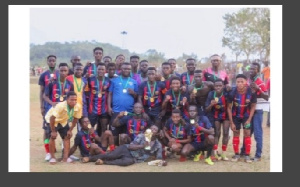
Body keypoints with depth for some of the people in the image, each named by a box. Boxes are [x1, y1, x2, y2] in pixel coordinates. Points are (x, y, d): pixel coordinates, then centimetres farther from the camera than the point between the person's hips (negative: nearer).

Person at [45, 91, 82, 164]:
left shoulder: (78, 107, -27)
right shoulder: (60, 106, -41)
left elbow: (75, 119, -9)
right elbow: (52, 118, -33)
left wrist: (70, 130, -7)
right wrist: (53, 131, -25)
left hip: (63, 121, 5)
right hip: (52, 120, -5)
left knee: (67, 137, -3)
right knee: (53, 137, -15)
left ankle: (65, 157, 3)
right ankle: (52, 157, -2)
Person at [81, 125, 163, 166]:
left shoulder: (158, 145, 3)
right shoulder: (141, 136, -2)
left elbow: (159, 158, 3)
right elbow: (130, 146, -8)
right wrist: (142, 146, -19)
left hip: (133, 158, 0)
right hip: (126, 149, 0)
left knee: (129, 161, -36)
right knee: (110, 155, -23)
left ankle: (104, 162, -26)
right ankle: (90, 158, -5)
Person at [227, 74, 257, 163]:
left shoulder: (251, 92, -23)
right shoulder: (232, 93, -23)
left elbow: (253, 107, -8)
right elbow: (229, 108, -13)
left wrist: (249, 119, -13)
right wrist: (231, 122, -13)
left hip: (246, 115, 0)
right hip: (235, 116, 0)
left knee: (247, 134, -5)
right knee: (236, 134, 4)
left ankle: (247, 155, 3)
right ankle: (237, 154, 15)